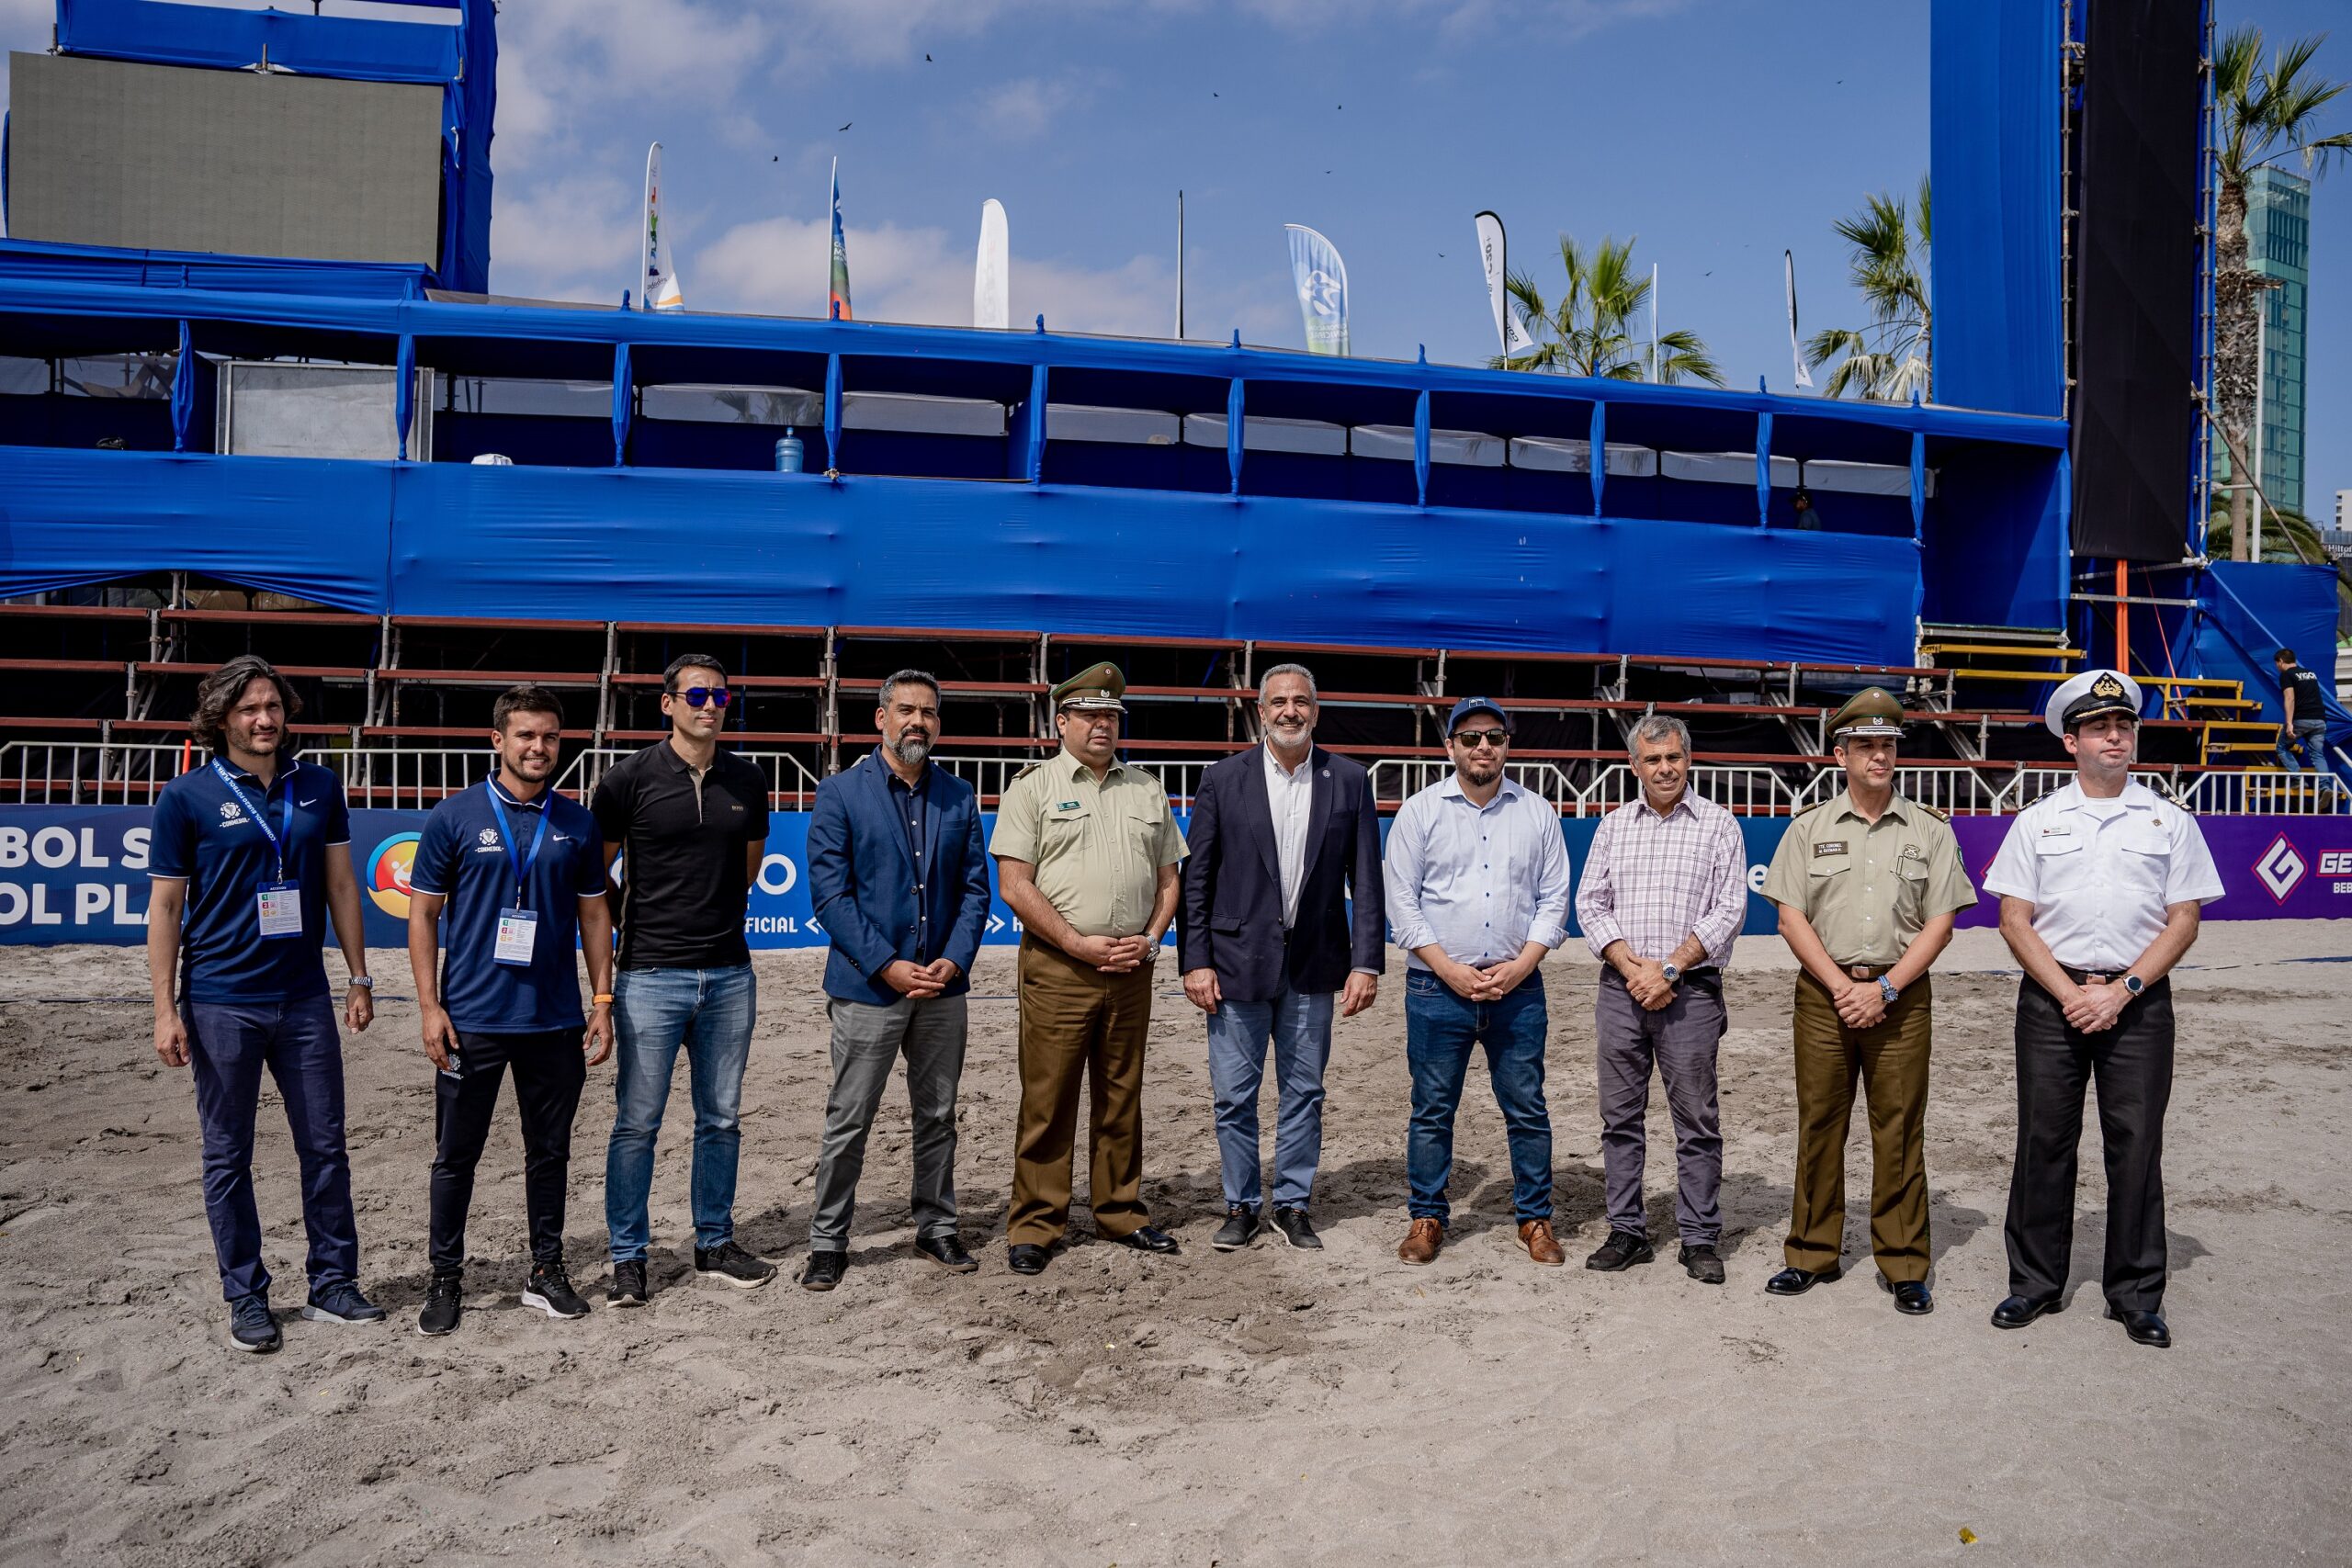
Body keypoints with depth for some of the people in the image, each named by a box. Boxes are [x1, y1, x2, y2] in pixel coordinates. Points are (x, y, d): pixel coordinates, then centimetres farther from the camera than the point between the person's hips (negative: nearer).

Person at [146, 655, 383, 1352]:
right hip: (222, 1004, -3)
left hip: (305, 998, 3)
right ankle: (246, 1298, 19)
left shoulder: (318, 787, 5)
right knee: (228, 1157, 7)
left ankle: (332, 1283, 20)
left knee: (326, 1146, 8)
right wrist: (166, 1011, -7)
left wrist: (360, 979, 8)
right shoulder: (188, 796, -4)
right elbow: (165, 907, -3)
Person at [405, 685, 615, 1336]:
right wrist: (429, 1006, -7)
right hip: (472, 1017, -2)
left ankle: (547, 1270, 24)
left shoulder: (577, 824, 5)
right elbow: (423, 914, 0)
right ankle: (446, 1278, 20)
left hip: (556, 1020, 3)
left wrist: (602, 1000, 5)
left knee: (550, 1152, 11)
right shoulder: (455, 817, -3)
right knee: (456, 1155, 6)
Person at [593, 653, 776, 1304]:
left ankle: (715, 1244, 24)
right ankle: (628, 1258, 13)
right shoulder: (630, 778, -5)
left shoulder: (747, 780, 7)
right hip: (650, 975, -4)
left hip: (729, 974, 4)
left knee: (721, 1120, 11)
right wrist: (630, 929, 5)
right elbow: (594, 871, 4)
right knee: (637, 1122, 1)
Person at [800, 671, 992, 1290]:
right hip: (867, 987, -4)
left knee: (938, 1116, 14)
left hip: (943, 986, 4)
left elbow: (975, 888, 6)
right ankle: (828, 1243, 16)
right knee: (848, 1122, 3)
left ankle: (937, 1227, 28)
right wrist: (887, 966, -15)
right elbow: (829, 893, -9)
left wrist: (954, 960, -9)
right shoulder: (841, 793, -4)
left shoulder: (959, 796, 7)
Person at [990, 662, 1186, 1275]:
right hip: (1057, 968, -4)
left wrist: (1150, 938, -1)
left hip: (1131, 969, 4)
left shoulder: (1146, 789, 14)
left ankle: (1121, 1214, 24)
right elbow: (1014, 885, -8)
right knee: (1047, 1102, -1)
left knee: (1122, 1099, 12)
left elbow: (1169, 877, 16)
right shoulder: (1032, 787, -1)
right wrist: (1079, 944, -13)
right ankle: (1035, 1226, 10)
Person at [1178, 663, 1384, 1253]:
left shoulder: (1349, 780, 3)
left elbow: (1365, 878, 2)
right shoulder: (1223, 779, 0)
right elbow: (1195, 878, 0)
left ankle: (1293, 1205, 24)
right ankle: (1240, 1206, 20)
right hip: (1238, 962, -1)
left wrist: (1366, 961, -4)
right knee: (1234, 1097, 5)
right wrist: (1195, 961, -6)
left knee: (1304, 1094, 10)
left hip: (1313, 967, 1)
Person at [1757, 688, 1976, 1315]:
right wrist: (1842, 986, -9)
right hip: (1823, 993, 1)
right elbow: (1792, 917, 2)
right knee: (1819, 1126, 5)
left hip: (1901, 994, 0)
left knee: (1900, 1131, 1)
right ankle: (1812, 1255, 16)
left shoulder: (1930, 831, 6)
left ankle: (1904, 1265, 11)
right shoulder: (1809, 828, 7)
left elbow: (1940, 923, 1)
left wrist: (1883, 988, -10)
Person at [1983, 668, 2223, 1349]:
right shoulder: (2036, 821, 7)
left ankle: (2137, 1295, 14)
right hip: (2051, 997, 0)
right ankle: (2035, 1282, 15)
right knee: (2043, 1140, 4)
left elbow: (2183, 921, 2)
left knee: (2137, 1145, 2)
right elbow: (2014, 919, 3)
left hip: (2138, 1000, 0)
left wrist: (2120, 991, -10)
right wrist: (2071, 994, -9)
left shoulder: (2171, 822, 7)